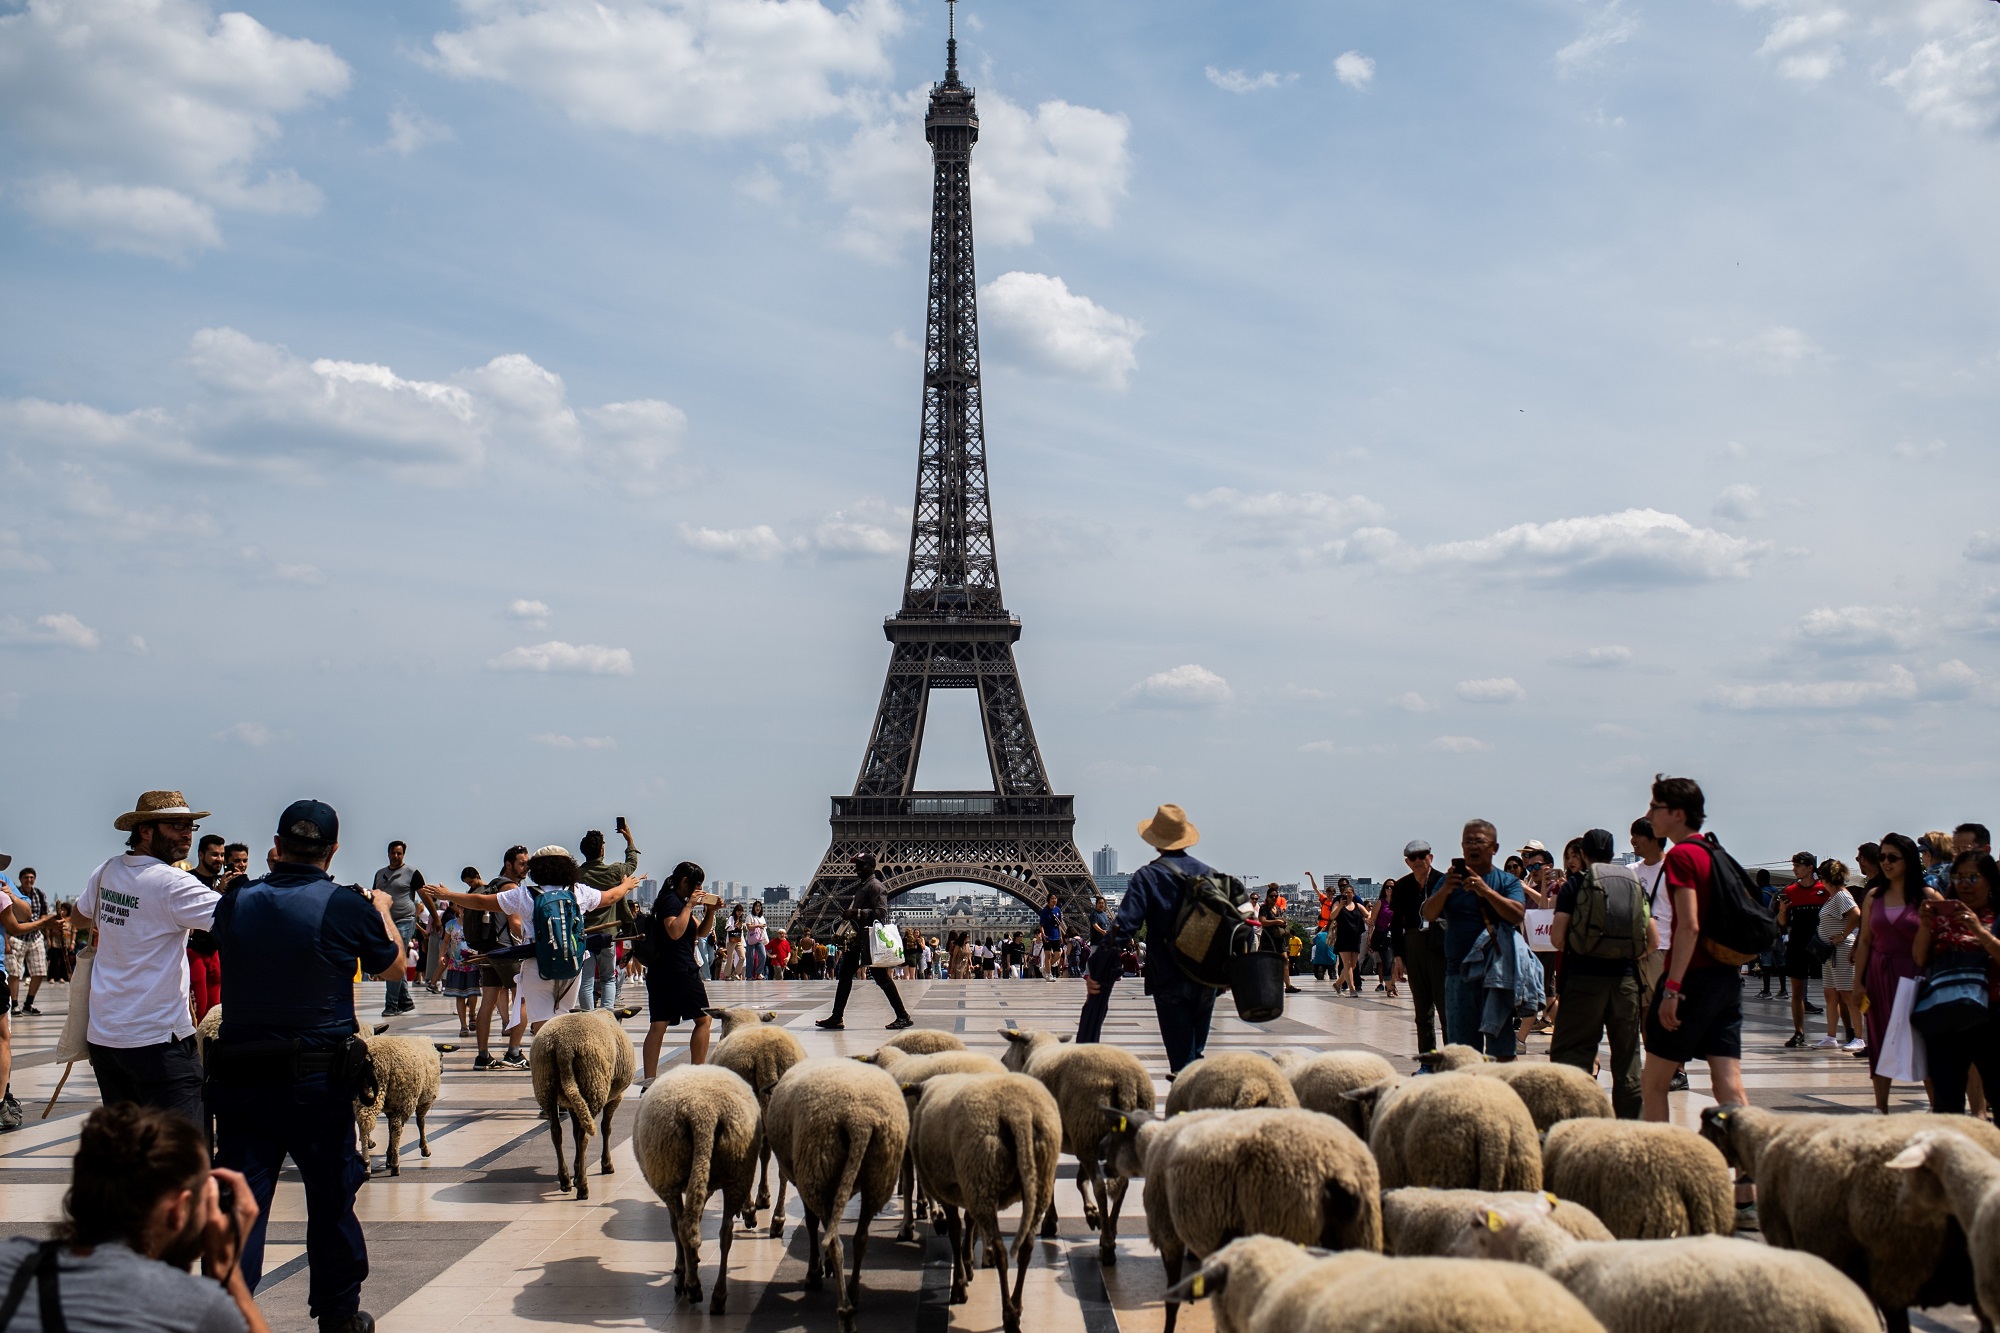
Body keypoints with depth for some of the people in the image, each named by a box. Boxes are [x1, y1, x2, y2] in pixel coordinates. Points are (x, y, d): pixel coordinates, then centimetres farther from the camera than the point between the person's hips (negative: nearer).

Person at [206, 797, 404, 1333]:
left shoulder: (237, 902, 0)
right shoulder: (347, 905, -9)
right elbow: (394, 966, 7)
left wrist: (272, 872, 27)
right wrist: (382, 908, 24)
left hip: (239, 1074, 2)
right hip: (319, 1081, -2)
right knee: (331, 1199, 12)